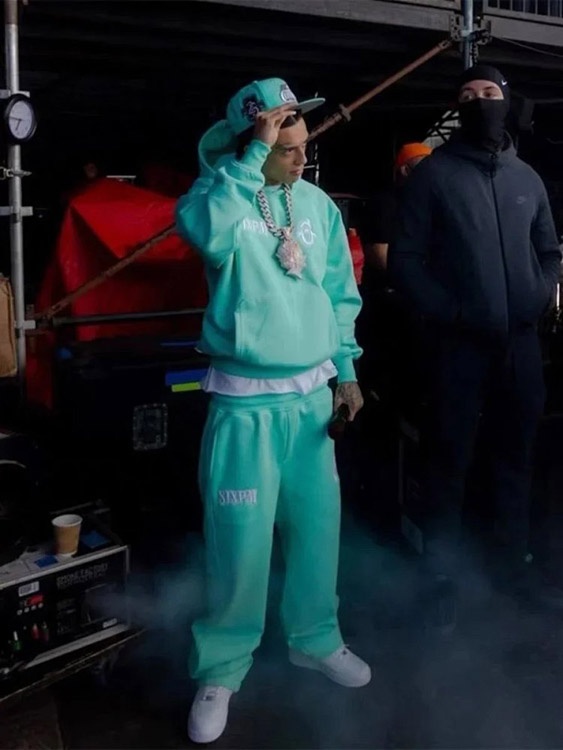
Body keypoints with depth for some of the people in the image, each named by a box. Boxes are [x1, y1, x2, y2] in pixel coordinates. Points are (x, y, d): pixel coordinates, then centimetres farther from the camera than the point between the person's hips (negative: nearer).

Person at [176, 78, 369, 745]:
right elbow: (203, 229, -33)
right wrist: (252, 158, -27)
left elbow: (341, 295, 12)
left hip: (313, 395, 5)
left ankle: (315, 639, 37)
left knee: (317, 524, 15)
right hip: (246, 402, -4)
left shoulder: (319, 205, 7)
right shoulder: (223, 195, -7)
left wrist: (346, 370, 6)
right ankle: (222, 668, 21)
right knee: (240, 538, 0)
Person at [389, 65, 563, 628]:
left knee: (515, 456, 13)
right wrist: (449, 312, -15)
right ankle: (443, 577, 16)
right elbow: (405, 260, -6)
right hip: (458, 342, -4)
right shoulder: (434, 173, -1)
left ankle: (515, 564, 29)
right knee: (449, 461, 3)